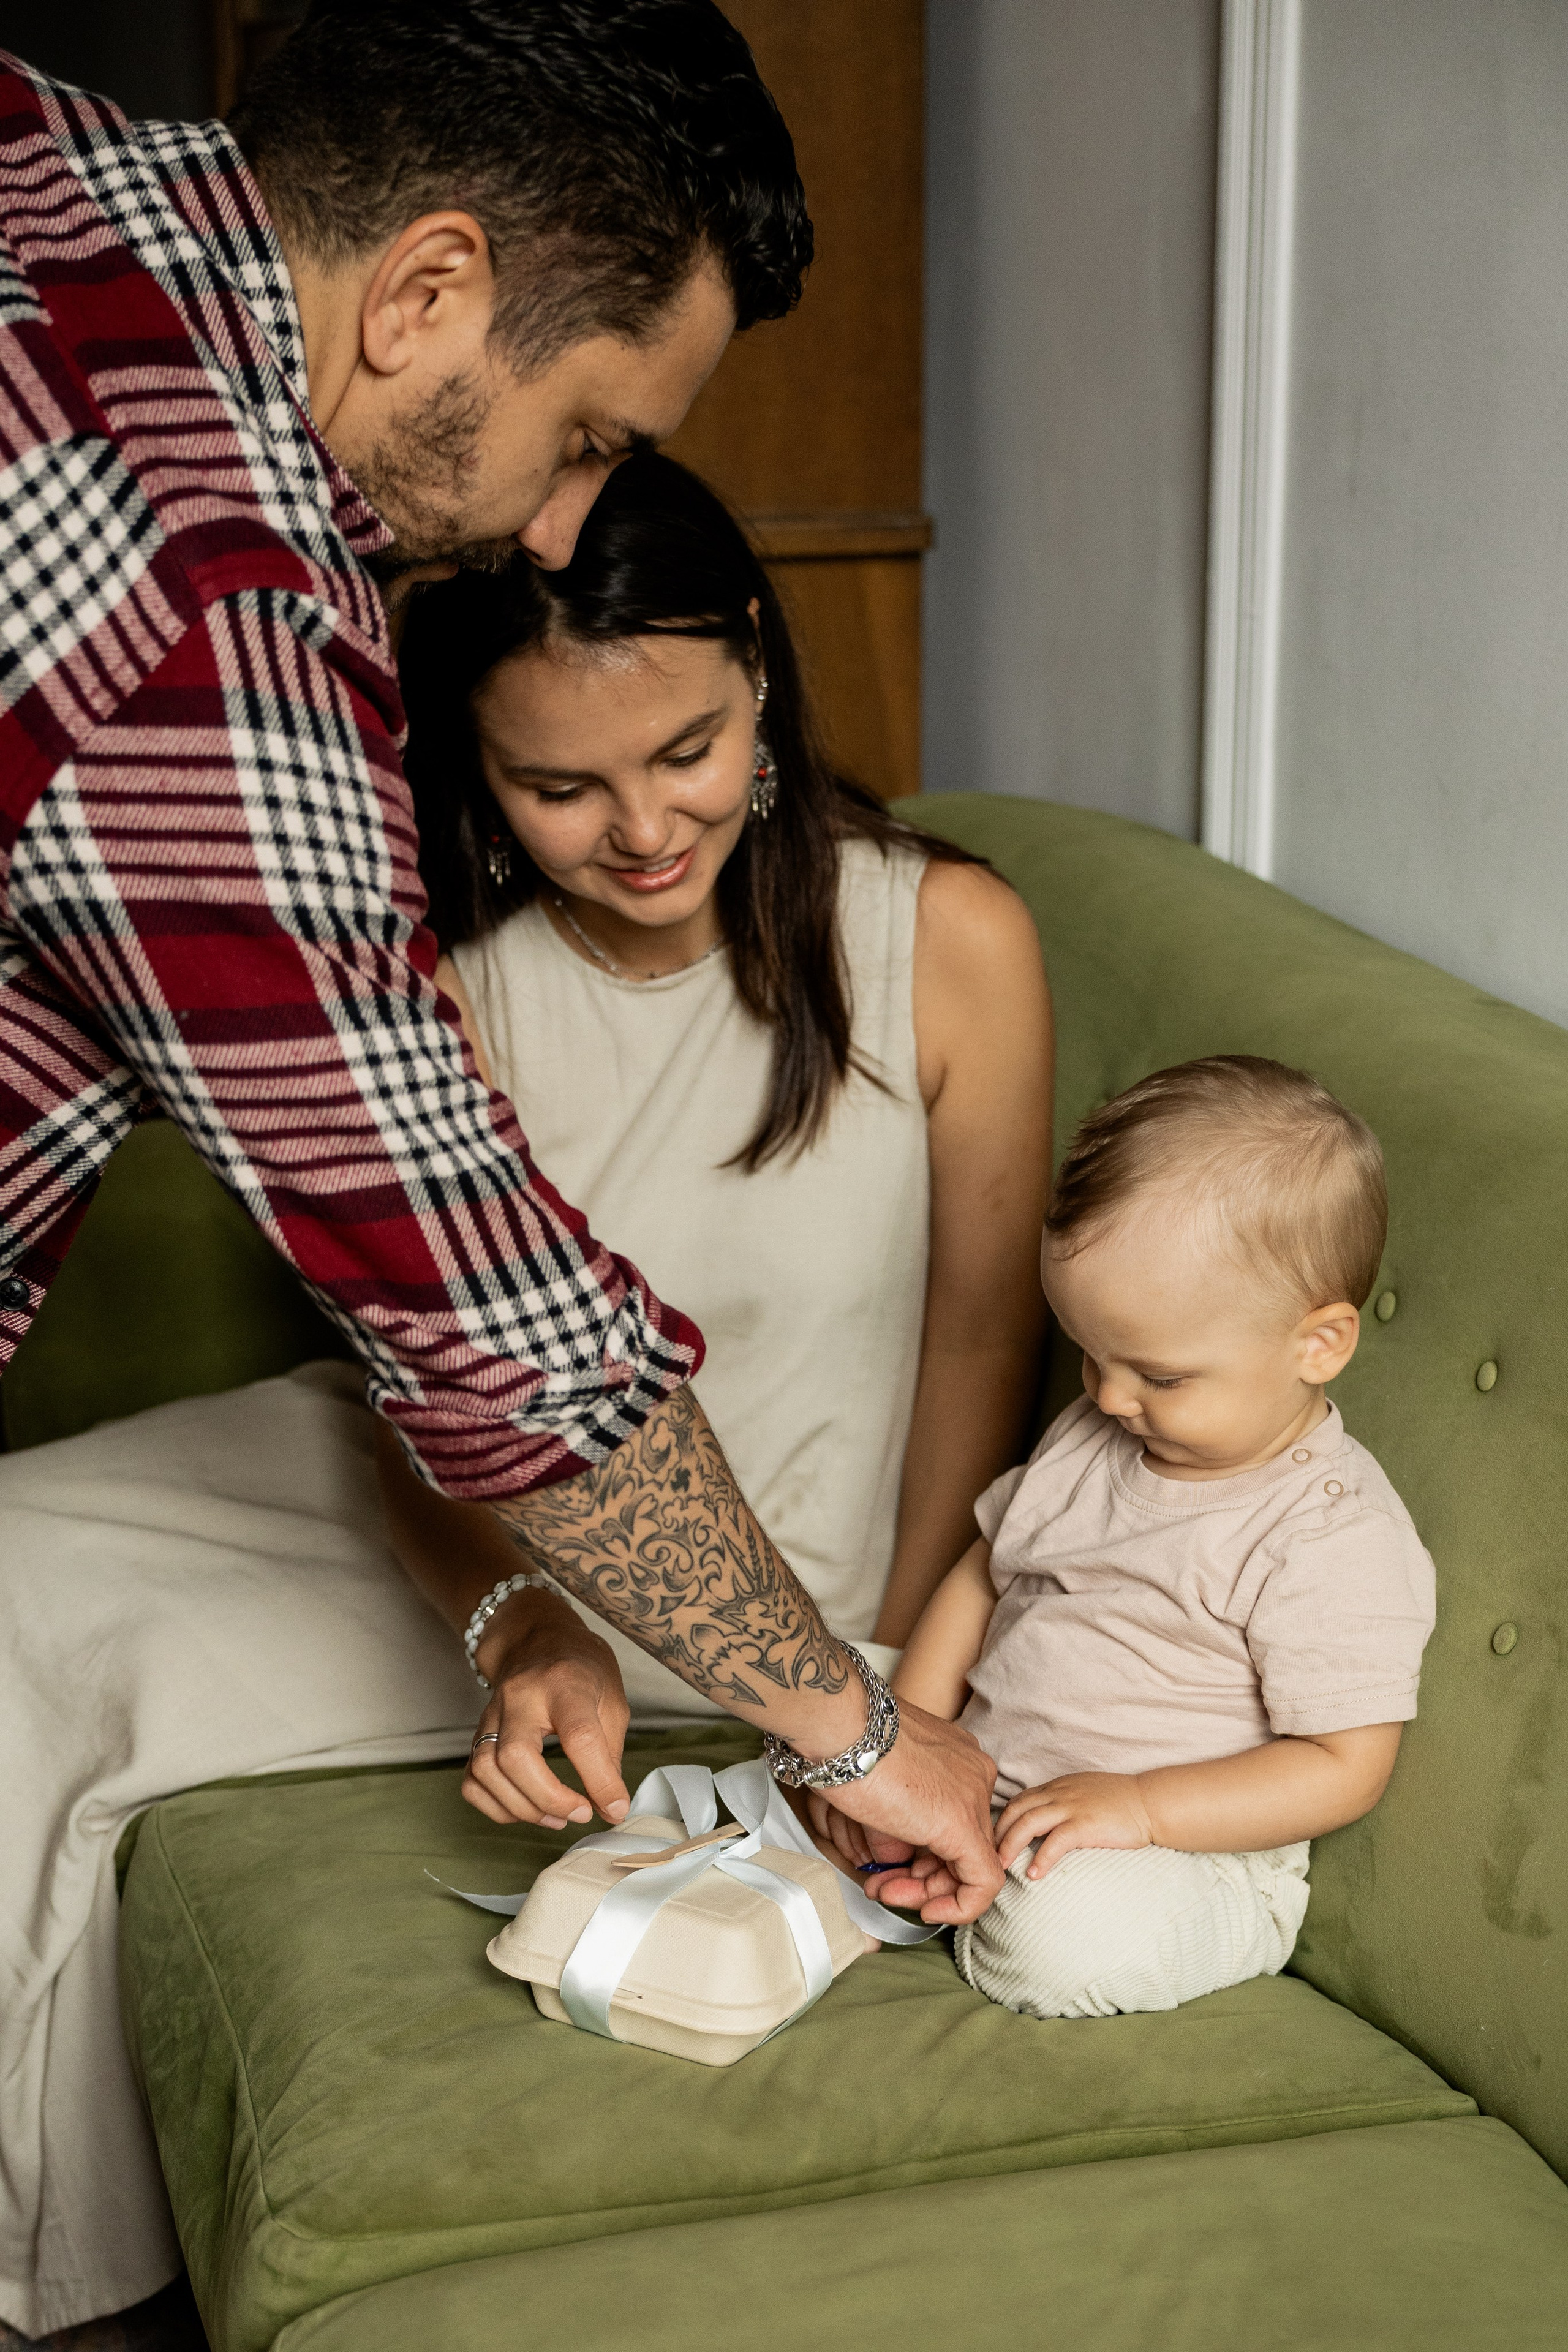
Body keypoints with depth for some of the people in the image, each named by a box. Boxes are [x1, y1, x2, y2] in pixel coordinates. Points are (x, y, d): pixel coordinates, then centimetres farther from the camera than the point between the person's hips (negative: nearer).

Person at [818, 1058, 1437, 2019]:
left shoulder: (1336, 1538, -20)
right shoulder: (1098, 1435, 5)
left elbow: (1345, 1770, -20)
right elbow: (983, 1571, 13)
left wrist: (1137, 1808, -28)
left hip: (1186, 1855, -7)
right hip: (982, 1768, 7)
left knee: (1071, 1936, -37)